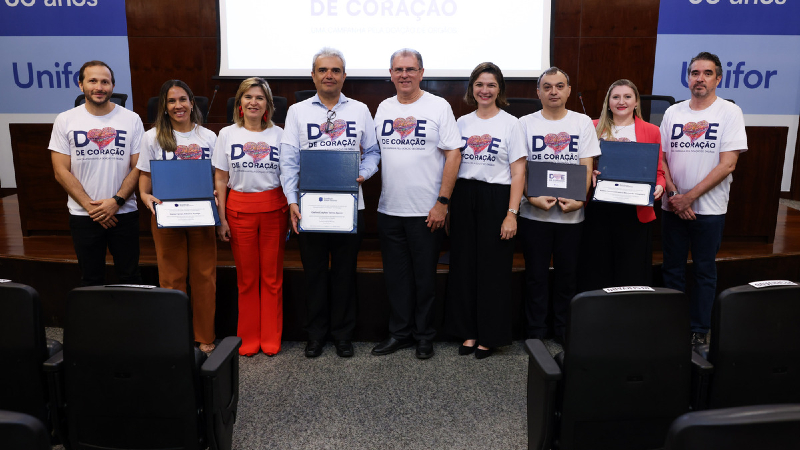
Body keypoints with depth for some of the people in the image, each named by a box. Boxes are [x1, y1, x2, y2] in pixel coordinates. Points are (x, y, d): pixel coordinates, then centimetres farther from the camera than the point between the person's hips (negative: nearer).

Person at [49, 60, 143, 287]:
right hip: (83, 216, 1)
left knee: (130, 277, 6)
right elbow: (61, 172, -1)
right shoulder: (65, 121, 2)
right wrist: (90, 206, -10)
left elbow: (138, 167, -2)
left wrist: (116, 201, -13)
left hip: (124, 213, -1)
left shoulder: (131, 119, 1)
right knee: (91, 280, 12)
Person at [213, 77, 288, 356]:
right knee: (246, 277, 6)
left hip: (273, 209, 0)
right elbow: (220, 179, 6)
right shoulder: (227, 134, 6)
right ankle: (249, 338, 20)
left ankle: (271, 339, 17)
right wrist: (221, 218, 0)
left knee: (272, 276, 4)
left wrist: (290, 213, -2)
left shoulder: (278, 134, 4)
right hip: (239, 208, 1)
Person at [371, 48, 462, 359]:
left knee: (424, 277, 6)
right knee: (396, 276, 12)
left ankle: (424, 336, 22)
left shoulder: (438, 106, -3)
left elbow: (453, 155, -7)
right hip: (389, 209, 4)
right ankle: (399, 333, 26)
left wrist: (442, 202, -12)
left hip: (426, 211, -4)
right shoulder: (383, 108, 11)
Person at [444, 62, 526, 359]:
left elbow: (518, 172, -4)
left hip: (495, 198, -3)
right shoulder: (462, 122, 10)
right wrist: (446, 204, 5)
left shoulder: (510, 123, 0)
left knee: (494, 268, 2)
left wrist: (512, 213, -12)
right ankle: (468, 332, 20)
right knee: (463, 265, 6)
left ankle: (490, 336, 16)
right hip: (463, 198, 4)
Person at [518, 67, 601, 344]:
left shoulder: (583, 122, 7)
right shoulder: (526, 123, 5)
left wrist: (579, 199, -14)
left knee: (567, 274, 9)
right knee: (536, 274, 6)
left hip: (571, 213, 1)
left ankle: (564, 332, 23)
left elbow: (587, 167, 2)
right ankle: (535, 333, 17)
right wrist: (533, 197, -15)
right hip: (534, 212, -1)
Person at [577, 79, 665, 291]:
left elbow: (658, 171, 10)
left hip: (635, 212, 0)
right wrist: (590, 174, -9)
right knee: (596, 273, 6)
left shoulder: (652, 131, 10)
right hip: (599, 210, 0)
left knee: (632, 273, 5)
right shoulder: (594, 128, 10)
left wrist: (659, 187, -11)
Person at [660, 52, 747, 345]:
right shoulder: (673, 112, 6)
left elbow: (727, 164, -11)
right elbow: (661, 158, 5)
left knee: (704, 271, 7)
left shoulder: (730, 112, -4)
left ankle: (700, 330, 18)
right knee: (672, 269, 10)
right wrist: (673, 194, -9)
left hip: (709, 208, -3)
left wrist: (690, 196, -16)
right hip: (673, 207, 3)